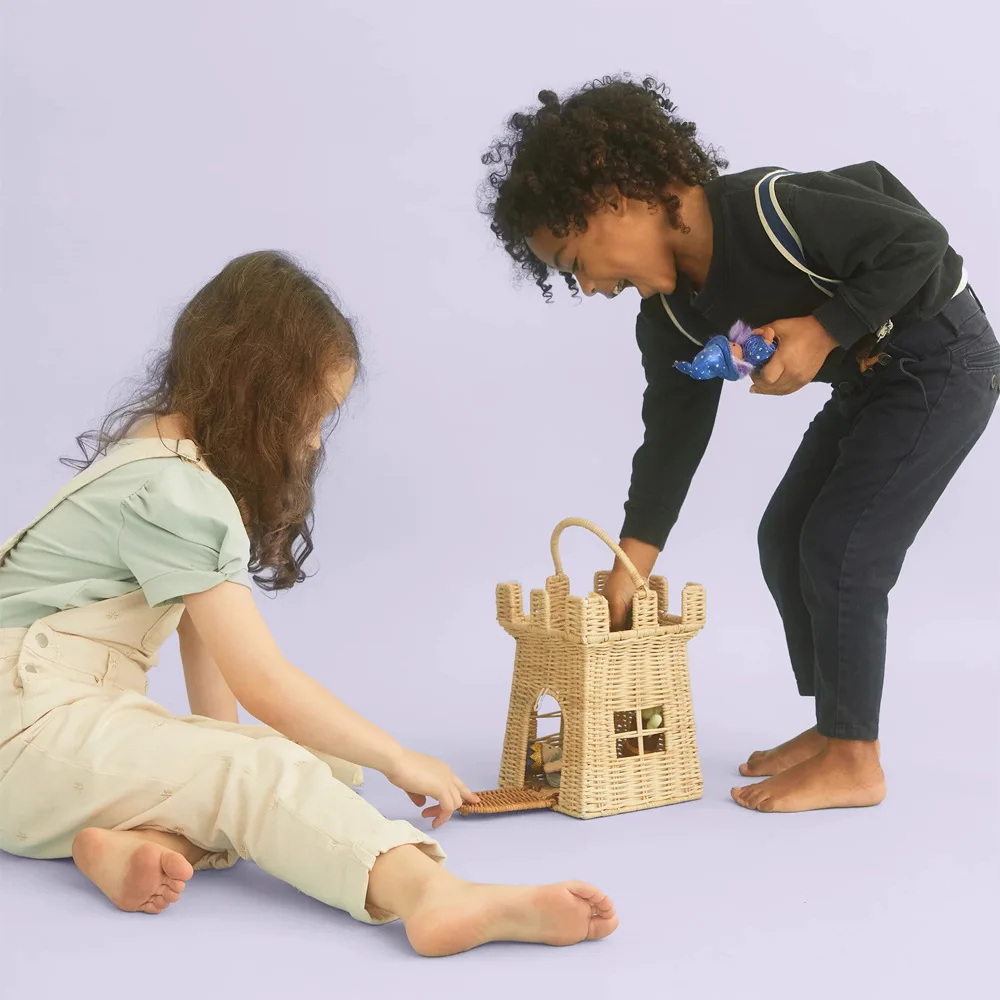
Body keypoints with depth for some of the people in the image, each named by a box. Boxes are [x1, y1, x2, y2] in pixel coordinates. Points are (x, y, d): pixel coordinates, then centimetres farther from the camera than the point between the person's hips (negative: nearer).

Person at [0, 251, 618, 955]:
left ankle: (139, 840, -26)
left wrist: (224, 742, -2)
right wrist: (398, 758, -12)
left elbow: (205, 628, 10)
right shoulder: (173, 490, -19)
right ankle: (435, 896, -55)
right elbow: (262, 681, -21)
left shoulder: (179, 460, 15)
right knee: (262, 772, -32)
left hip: (87, 717, 10)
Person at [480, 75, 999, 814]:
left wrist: (822, 332, -28)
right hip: (870, 379, 9)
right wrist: (626, 577, -4)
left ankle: (854, 760, 2)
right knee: (787, 539, 10)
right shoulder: (672, 314, -5)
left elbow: (920, 241, -25)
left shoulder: (768, 210, -31)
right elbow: (673, 433, -2)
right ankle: (835, 728, 22)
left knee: (841, 547, -10)